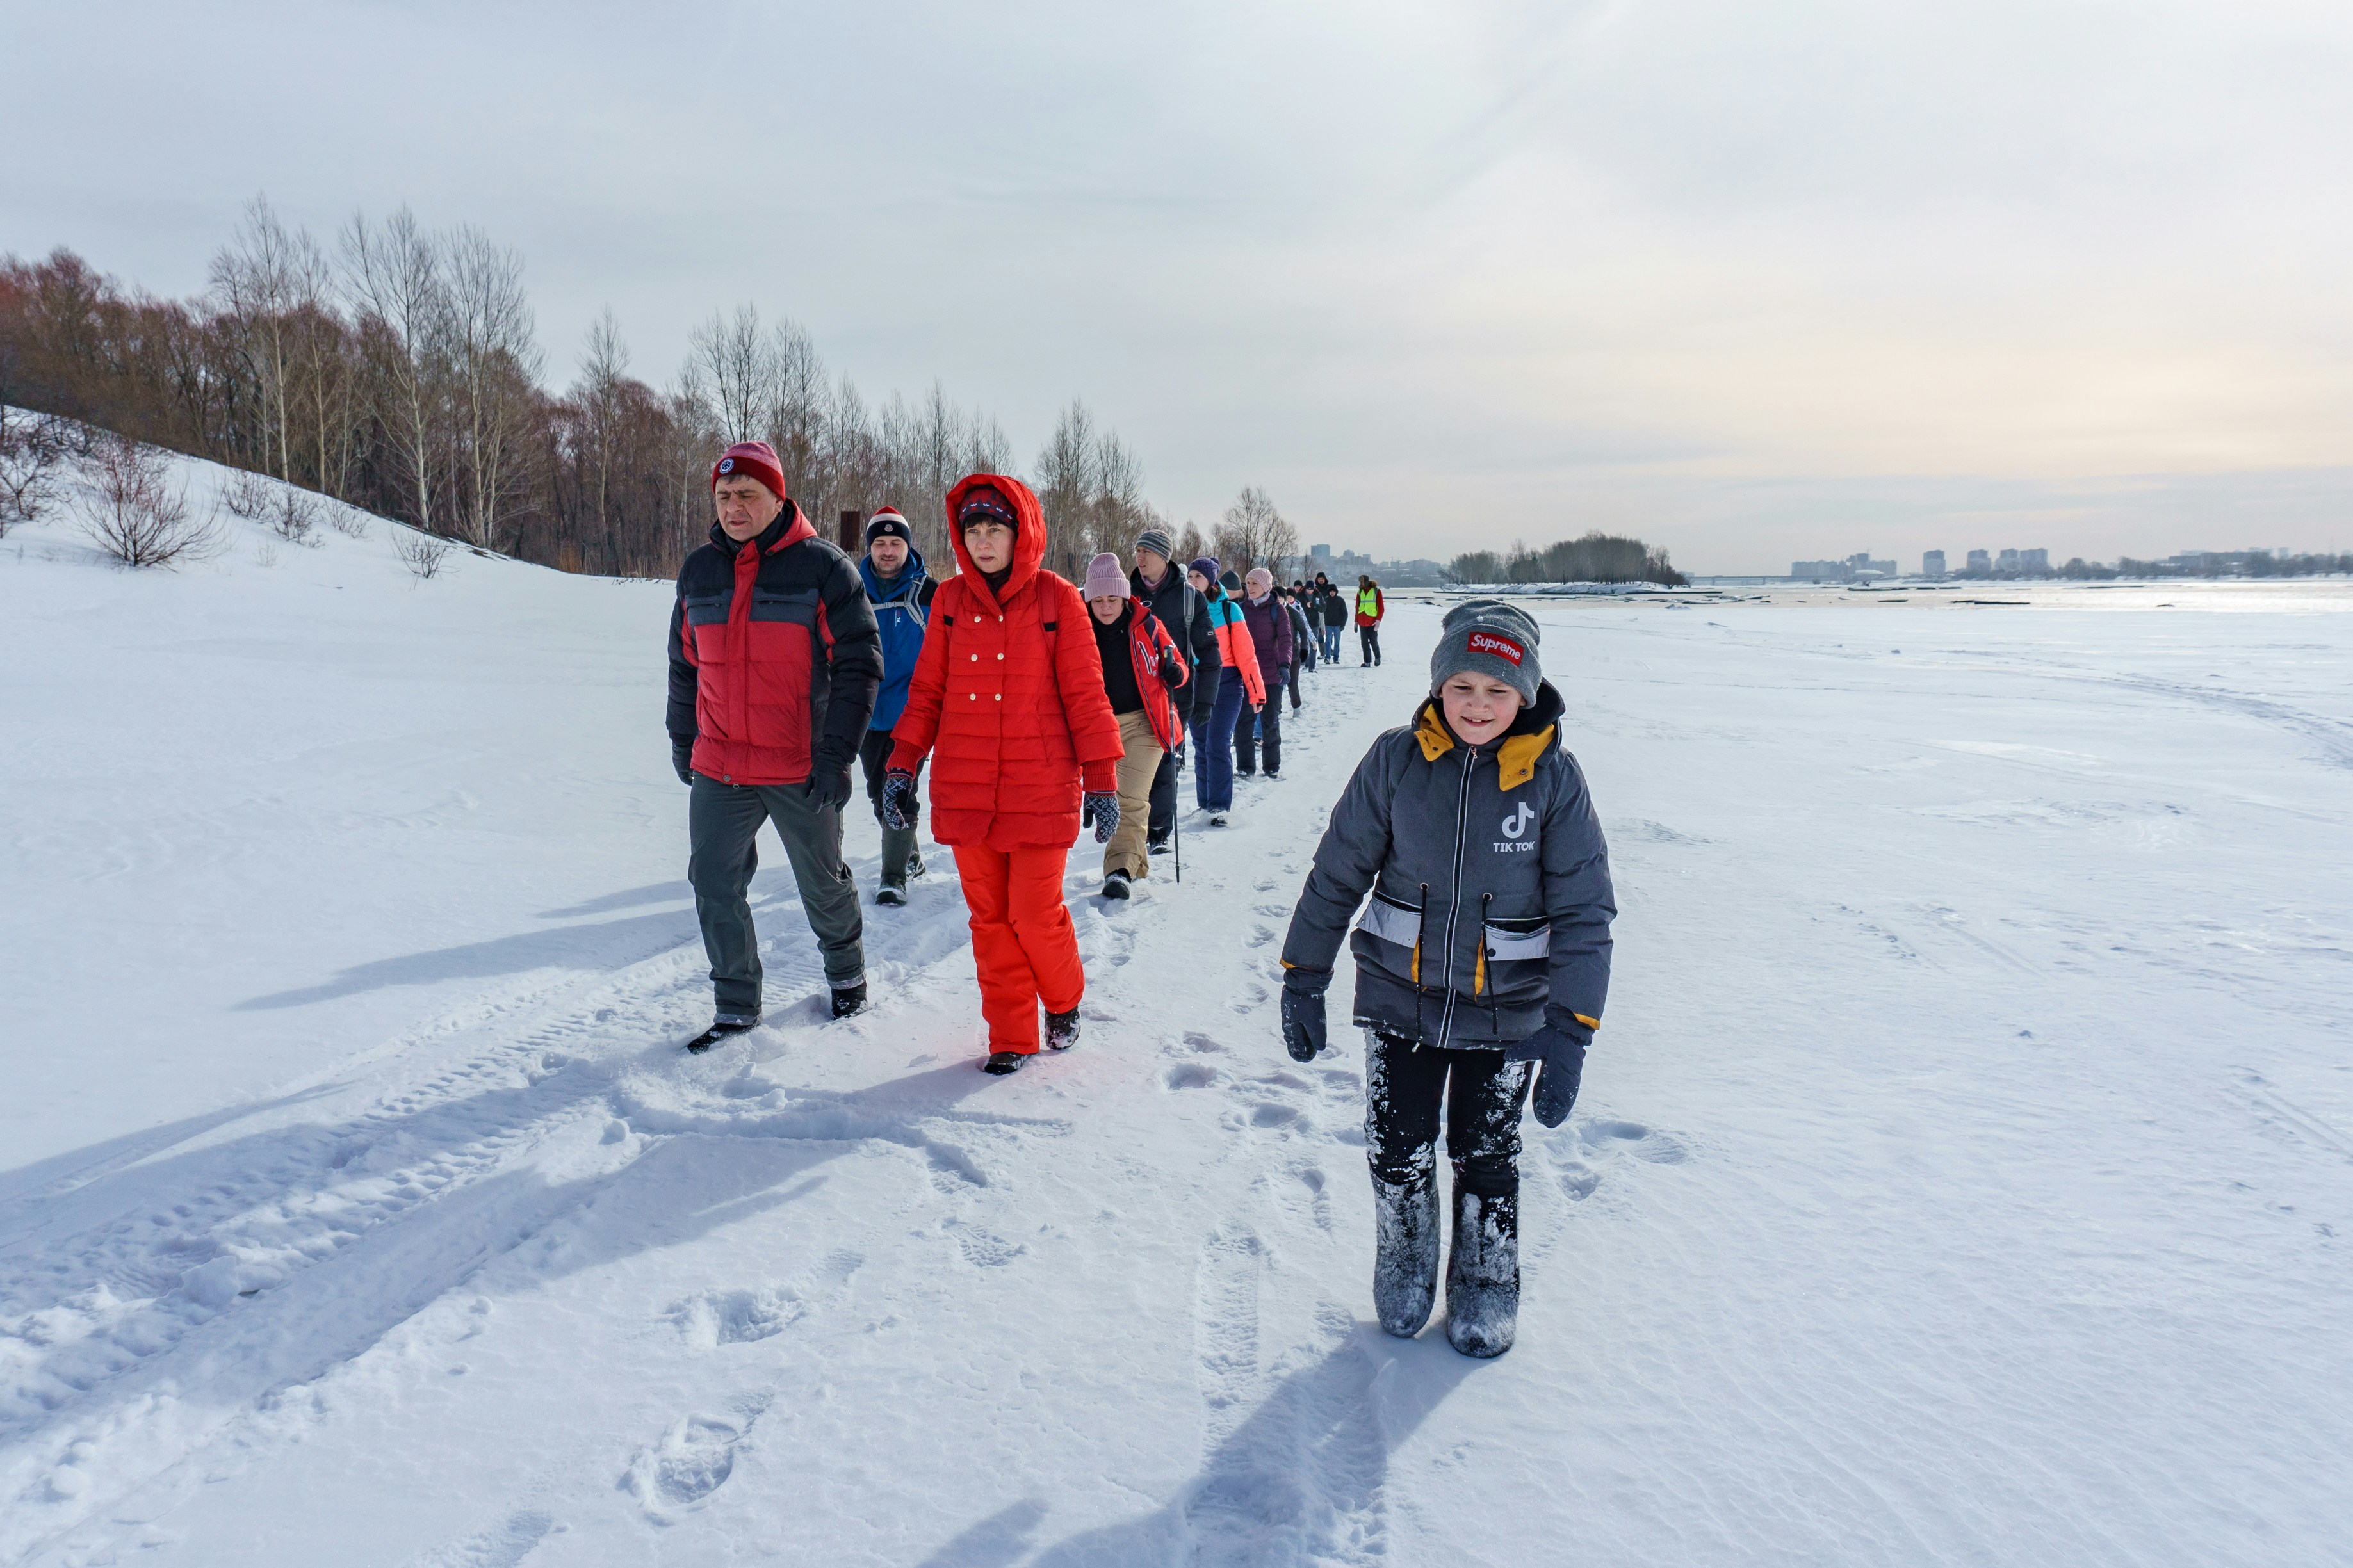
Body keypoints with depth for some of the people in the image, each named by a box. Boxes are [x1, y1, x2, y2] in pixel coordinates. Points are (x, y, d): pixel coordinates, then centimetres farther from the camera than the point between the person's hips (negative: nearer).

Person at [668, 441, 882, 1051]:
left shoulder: (823, 568, -9)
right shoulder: (699, 571, 6)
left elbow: (859, 664, -10)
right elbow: (685, 665, 18)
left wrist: (836, 755, -14)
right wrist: (682, 739, 17)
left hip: (802, 771, -4)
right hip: (718, 770, 4)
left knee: (823, 885, 12)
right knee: (714, 885, 3)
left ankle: (846, 972, 38)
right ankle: (738, 1006, 18)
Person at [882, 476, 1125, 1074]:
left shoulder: (1056, 599, -3)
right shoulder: (950, 600, 6)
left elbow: (1085, 693, -2)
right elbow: (928, 691, 10)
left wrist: (1102, 780, -4)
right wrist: (902, 766, 3)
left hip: (1040, 789, -3)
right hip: (965, 792, 3)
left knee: (1035, 914, -1)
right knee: (989, 917, 8)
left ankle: (1064, 1001, 29)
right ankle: (1012, 1037, 22)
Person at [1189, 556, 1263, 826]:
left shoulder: (1228, 610, -4)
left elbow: (1245, 653, -4)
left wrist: (1256, 691, -6)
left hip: (1226, 685, -4)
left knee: (1217, 745, -9)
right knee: (1201, 746, 10)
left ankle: (1220, 805, -3)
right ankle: (1205, 801, 21)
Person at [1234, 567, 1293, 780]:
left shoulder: (1277, 609, -2)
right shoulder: (1241, 608, 6)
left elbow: (1285, 640, -10)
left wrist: (1284, 665, -25)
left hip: (1271, 674, -2)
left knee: (1270, 722, 7)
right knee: (1242, 721, 1)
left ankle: (1273, 766, 18)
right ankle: (1245, 766, 10)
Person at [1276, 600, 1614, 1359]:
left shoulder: (1554, 778, -11)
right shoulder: (1395, 761, -10)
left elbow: (1584, 911, -8)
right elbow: (1337, 872, -1)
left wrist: (1570, 1030, -12)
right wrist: (1303, 977, 2)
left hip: (1506, 1011, -1)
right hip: (1401, 996, 1)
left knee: (1486, 1156, 13)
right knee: (1397, 1149, 9)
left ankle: (1486, 1291, 36)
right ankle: (1404, 1270, 36)